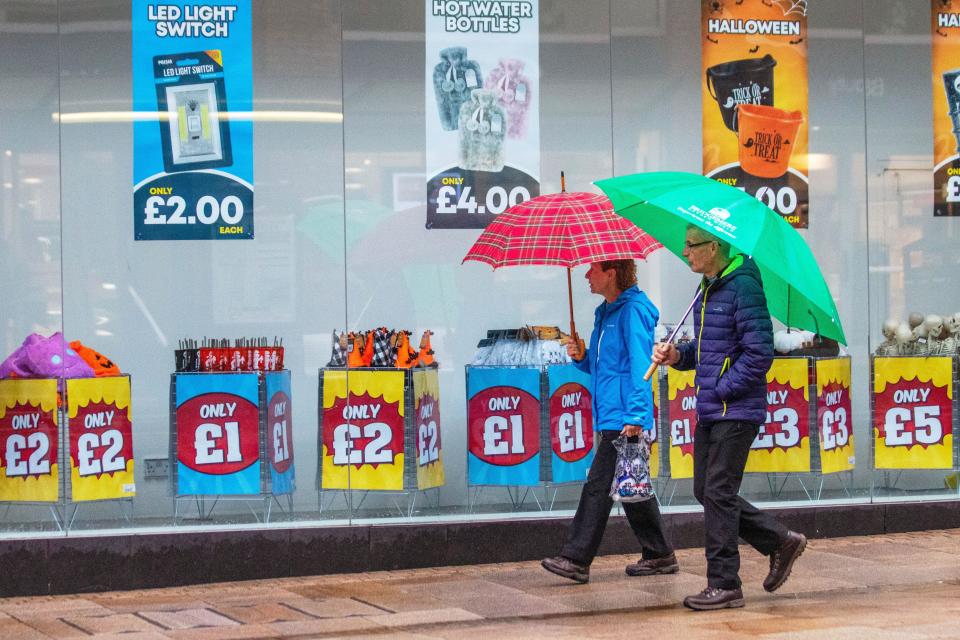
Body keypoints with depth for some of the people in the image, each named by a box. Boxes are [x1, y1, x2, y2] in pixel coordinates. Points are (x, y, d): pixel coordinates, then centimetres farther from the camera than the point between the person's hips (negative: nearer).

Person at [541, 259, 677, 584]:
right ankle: (659, 556, 20)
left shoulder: (633, 310, -12)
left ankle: (576, 559, -8)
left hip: (624, 419, -10)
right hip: (611, 418, 10)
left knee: (599, 486, -9)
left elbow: (640, 366, -18)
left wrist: (635, 416, -22)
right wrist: (583, 357, 5)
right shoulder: (605, 313, 18)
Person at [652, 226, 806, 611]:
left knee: (718, 493, -6)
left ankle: (724, 585, 3)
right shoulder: (707, 289, 15)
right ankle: (780, 542, 24)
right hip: (711, 411, 10)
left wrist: (722, 389, -15)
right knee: (705, 492, 12)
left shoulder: (743, 287, -15)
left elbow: (759, 353, -19)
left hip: (737, 410, -10)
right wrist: (678, 355, 4)